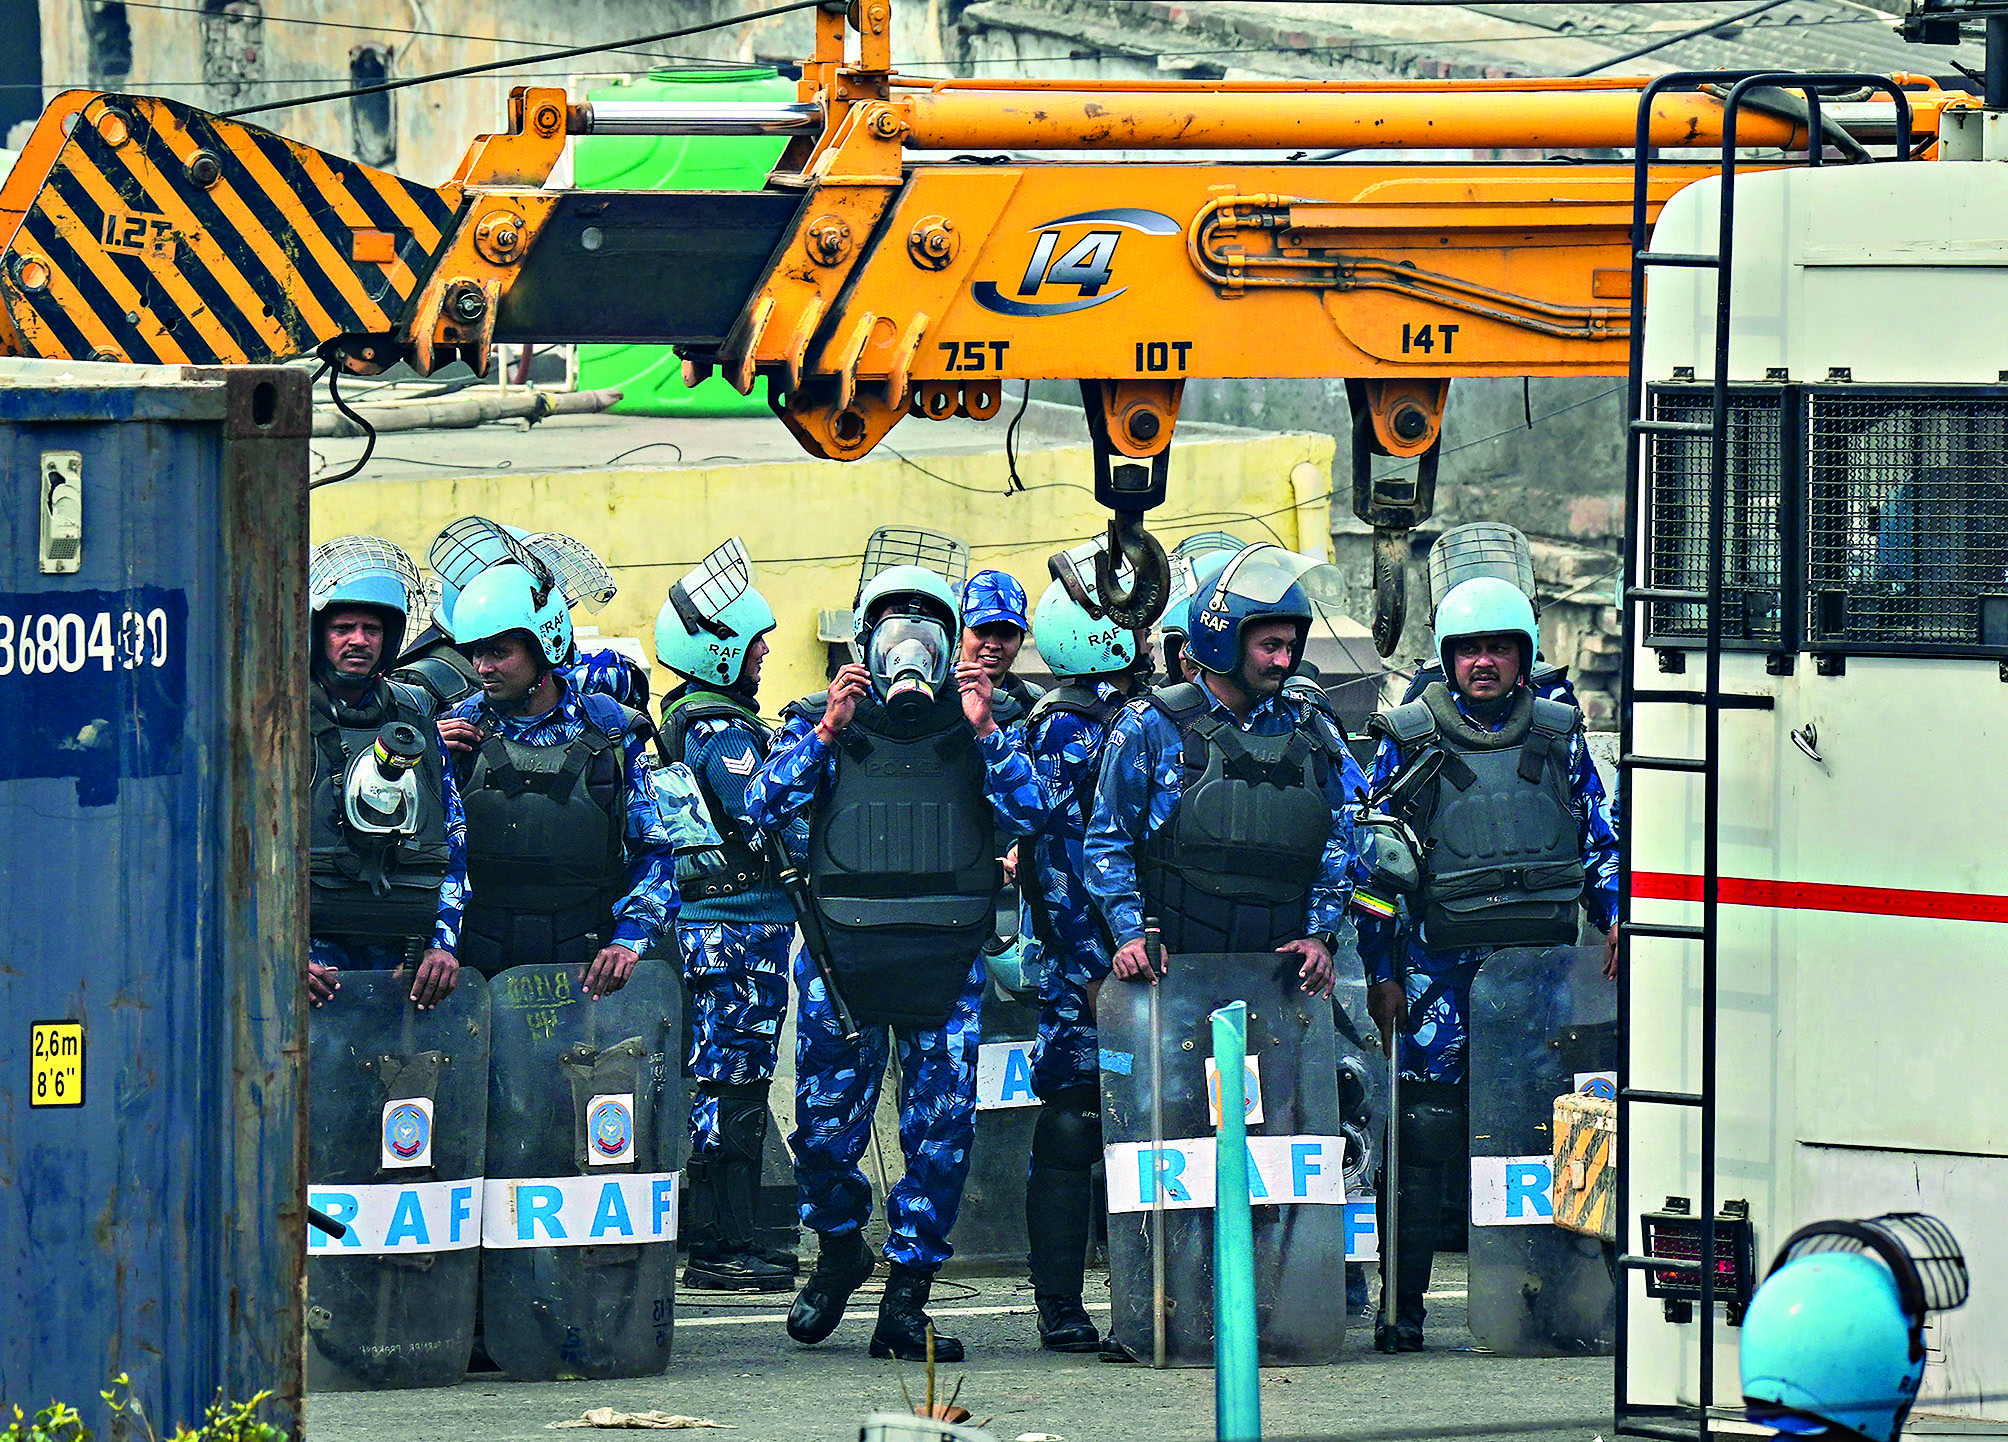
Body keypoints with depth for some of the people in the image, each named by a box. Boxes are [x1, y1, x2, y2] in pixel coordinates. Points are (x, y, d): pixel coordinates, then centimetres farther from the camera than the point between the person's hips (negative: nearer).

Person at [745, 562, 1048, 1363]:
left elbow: (1029, 815, -1)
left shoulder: (974, 730, 12)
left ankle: (907, 1301, 5)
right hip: (843, 951, -1)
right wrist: (824, 734, -14)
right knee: (826, 1124, 1)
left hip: (947, 958, 1)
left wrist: (984, 734, -11)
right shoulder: (822, 722, 9)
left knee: (941, 1132, -2)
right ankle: (838, 1251, 29)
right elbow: (764, 807, -5)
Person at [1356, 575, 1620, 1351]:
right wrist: (1381, 974, 1)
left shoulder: (1559, 737, 11)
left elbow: (1599, 843, 19)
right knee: (1422, 1133, -6)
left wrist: (1615, 919, 2)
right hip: (1441, 967, -2)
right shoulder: (1407, 740, 5)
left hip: (1543, 962, 2)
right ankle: (1403, 1303, -1)